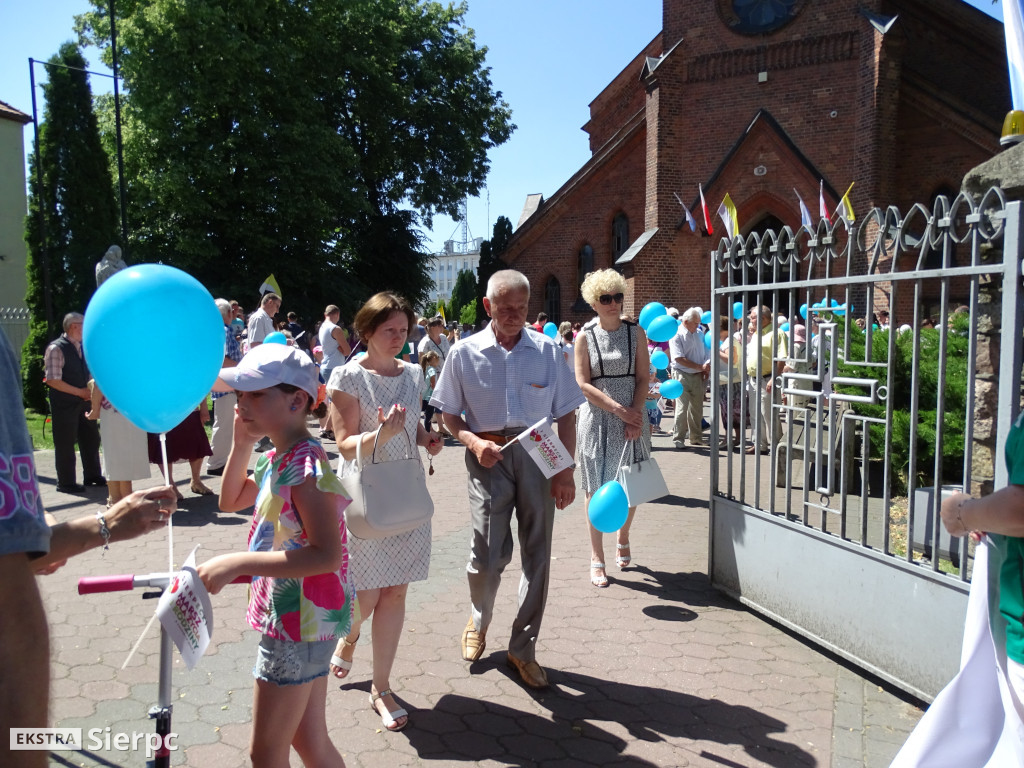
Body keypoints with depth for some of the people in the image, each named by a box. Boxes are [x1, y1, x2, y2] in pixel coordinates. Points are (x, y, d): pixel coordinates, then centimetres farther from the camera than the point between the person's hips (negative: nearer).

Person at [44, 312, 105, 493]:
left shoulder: (82, 347, 9)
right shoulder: (56, 349, -14)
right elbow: (52, 380, -19)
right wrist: (80, 392, -17)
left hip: (83, 401, 7)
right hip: (64, 404, -7)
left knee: (91, 438, 13)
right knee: (65, 443, 1)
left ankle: (92, 476, 26)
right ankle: (66, 482, 12)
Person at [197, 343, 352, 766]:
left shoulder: (304, 463, -23)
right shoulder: (276, 458, 7)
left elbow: (326, 555, -30)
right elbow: (232, 501, 23)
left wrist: (237, 563, -31)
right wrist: (241, 443, 8)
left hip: (297, 622, -9)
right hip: (299, 620, 9)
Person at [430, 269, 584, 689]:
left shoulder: (547, 350, 2)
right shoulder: (465, 353, 1)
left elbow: (566, 415, 5)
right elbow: (449, 413, 8)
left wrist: (566, 472, -1)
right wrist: (474, 442, -11)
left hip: (538, 455, 2)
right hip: (489, 457, -1)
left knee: (537, 553, 5)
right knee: (489, 552, -4)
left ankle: (523, 647, 23)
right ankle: (478, 622, 30)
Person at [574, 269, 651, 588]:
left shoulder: (636, 332, 4)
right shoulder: (585, 337, 0)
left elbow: (643, 378, 0)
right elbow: (583, 384, -7)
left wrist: (636, 414, -13)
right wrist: (619, 409, -14)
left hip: (633, 418, 2)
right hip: (597, 418, -1)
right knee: (596, 489, 1)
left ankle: (623, 538, 36)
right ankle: (597, 559, 12)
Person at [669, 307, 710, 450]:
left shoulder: (699, 334, 12)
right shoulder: (677, 335, -8)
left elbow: (707, 354, 16)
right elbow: (679, 359, -17)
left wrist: (707, 367, -5)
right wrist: (700, 367, -16)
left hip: (698, 376, 6)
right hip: (682, 375, -6)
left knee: (697, 408, 10)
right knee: (682, 407, -8)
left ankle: (697, 439, 18)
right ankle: (678, 439, 1)